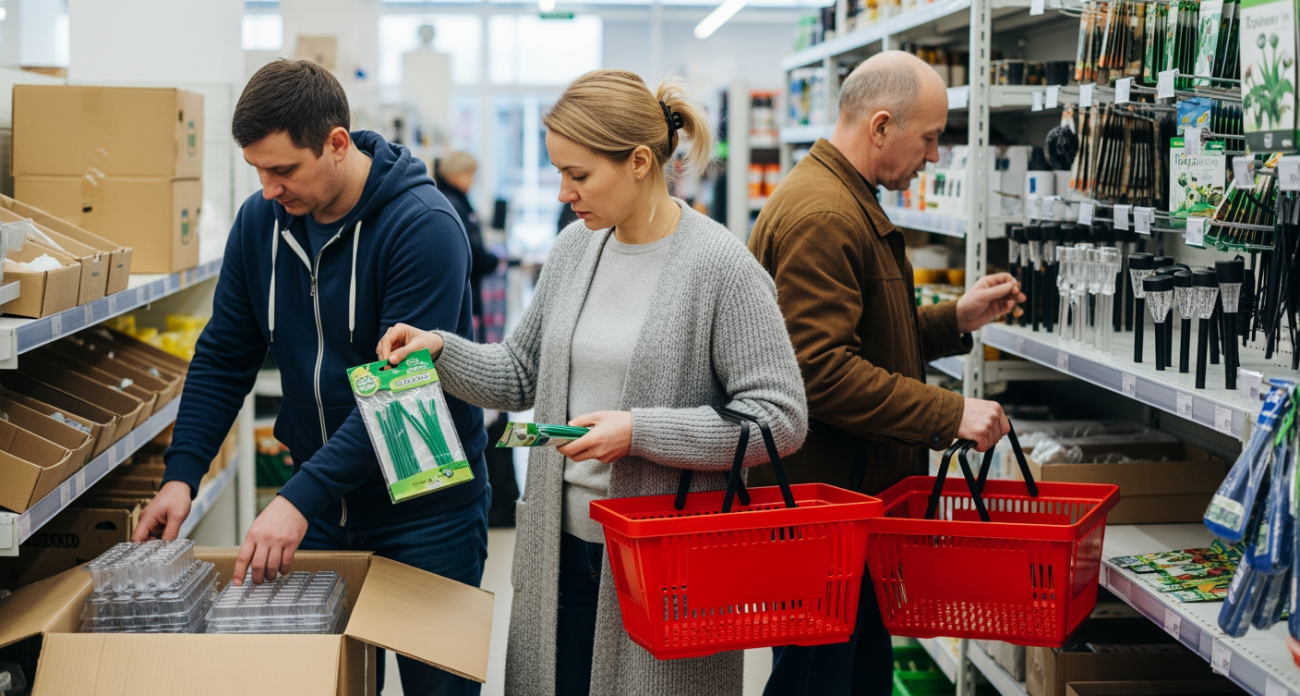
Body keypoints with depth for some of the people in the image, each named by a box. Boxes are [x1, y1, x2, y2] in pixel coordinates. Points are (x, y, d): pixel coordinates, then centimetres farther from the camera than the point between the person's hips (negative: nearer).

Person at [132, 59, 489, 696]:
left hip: (425, 508, -5)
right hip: (318, 500, 5)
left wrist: (300, 498, -31)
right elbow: (224, 357, 5)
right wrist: (181, 474, -7)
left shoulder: (424, 226, -21)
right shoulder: (261, 220, -1)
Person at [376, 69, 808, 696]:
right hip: (564, 547, 6)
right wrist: (441, 350, -1)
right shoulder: (574, 249, 7)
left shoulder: (720, 266, -14)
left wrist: (639, 432, -21)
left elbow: (780, 419, -17)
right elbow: (523, 374, 16)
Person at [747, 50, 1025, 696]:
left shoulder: (850, 205, 18)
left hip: (855, 494, 11)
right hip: (817, 503, -11)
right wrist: (949, 414, -22)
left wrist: (955, 319, 13)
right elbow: (820, 370, -26)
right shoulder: (821, 214, -18)